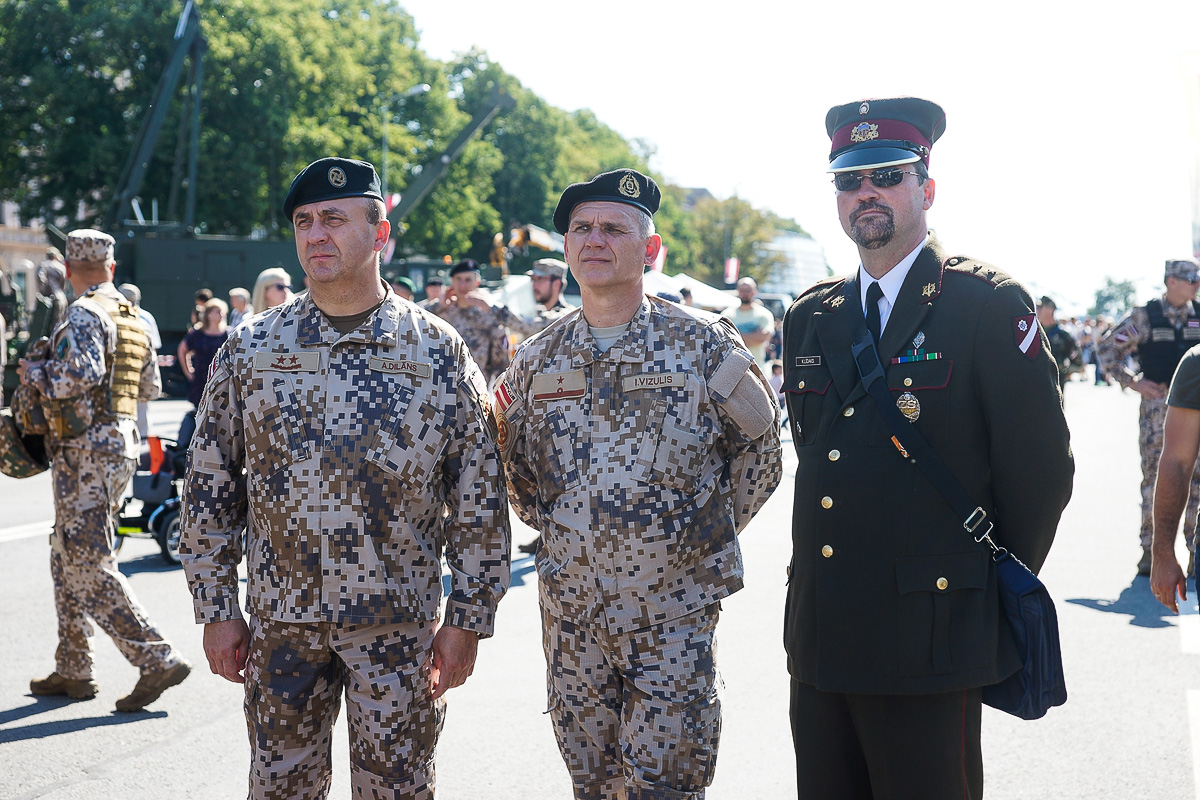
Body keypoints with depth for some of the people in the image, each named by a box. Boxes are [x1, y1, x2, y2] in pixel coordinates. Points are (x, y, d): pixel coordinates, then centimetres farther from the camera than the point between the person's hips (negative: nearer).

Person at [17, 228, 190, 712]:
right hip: (120, 442, 10)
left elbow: (80, 375, -28)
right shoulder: (132, 318, 14)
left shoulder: (84, 315, -13)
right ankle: (72, 671, 22)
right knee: (68, 559, 17)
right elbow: (151, 387, 20)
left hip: (86, 451, -9)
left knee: (88, 566, -8)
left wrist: (35, 373, -11)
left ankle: (157, 659, -12)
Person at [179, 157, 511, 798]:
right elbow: (210, 482, 6)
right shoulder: (250, 348, 2)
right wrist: (216, 609, 3)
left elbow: (479, 499, -1)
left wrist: (467, 620, -3)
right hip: (279, 623, 2)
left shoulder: (439, 352, -2)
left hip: (400, 626, -1)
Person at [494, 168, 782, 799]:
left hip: (674, 611, -3)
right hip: (569, 610, 3)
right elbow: (520, 472, 16)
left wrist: (705, 532, 3)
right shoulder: (537, 360, 6)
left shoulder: (702, 342, -4)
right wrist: (554, 526, 2)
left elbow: (758, 446, 4)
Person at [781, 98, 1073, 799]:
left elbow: (1042, 471, -6)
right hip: (820, 639, 6)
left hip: (930, 637, -6)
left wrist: (993, 595, 3)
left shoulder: (990, 306, -7)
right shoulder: (809, 320, 12)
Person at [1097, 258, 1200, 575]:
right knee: (1155, 477, -1)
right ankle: (1150, 550, 5)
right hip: (1157, 403, -2)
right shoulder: (1144, 317, -1)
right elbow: (1107, 348, 3)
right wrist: (1131, 382, -4)